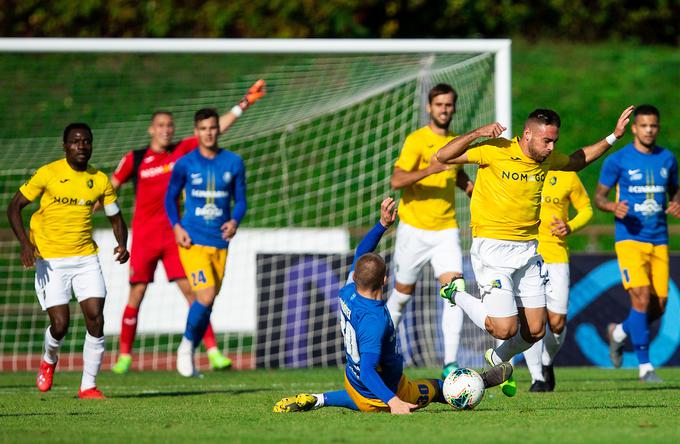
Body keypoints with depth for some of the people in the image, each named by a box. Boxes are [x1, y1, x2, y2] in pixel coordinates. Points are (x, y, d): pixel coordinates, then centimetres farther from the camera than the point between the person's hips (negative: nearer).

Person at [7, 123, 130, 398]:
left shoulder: (100, 180, 3)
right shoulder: (48, 174, -7)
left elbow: (116, 218, 12)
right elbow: (14, 207, -3)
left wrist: (122, 245, -9)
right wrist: (25, 243, -18)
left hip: (86, 259, 3)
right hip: (50, 261, -3)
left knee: (96, 319, -10)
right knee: (60, 324, -9)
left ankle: (89, 386, 2)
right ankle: (49, 361, 27)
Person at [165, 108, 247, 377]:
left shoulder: (233, 163, 5)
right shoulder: (185, 164, -1)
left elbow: (240, 200, 10)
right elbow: (170, 198, 9)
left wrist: (235, 221, -10)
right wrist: (176, 226, -7)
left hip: (220, 242, 3)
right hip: (192, 241, -3)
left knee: (207, 303, 7)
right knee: (206, 297, -19)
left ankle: (190, 356, 24)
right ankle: (187, 343, 4)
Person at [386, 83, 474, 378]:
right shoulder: (417, 140, -8)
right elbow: (397, 181, -20)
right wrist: (431, 169, -31)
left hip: (446, 230, 3)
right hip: (414, 229, -3)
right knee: (403, 292, 9)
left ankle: (450, 363, -18)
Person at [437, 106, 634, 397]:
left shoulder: (547, 160, 5)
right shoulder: (496, 151, -13)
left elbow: (578, 160, 28)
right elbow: (441, 157, -13)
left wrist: (613, 137, 21)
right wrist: (477, 133, -24)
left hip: (528, 251, 6)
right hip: (492, 249, -6)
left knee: (535, 330, 5)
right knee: (505, 329, -12)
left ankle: (499, 360, 36)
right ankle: (458, 295, 14)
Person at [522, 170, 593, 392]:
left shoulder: (567, 175, 4)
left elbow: (586, 209, 15)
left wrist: (569, 227, -5)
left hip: (556, 255, 1)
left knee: (557, 322, -2)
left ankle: (546, 363, 29)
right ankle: (537, 377, 0)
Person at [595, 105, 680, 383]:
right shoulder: (618, 160, -3)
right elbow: (599, 197, 2)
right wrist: (614, 207, -20)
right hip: (630, 239, -5)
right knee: (641, 299, -17)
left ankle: (618, 333, 33)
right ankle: (645, 366, -10)